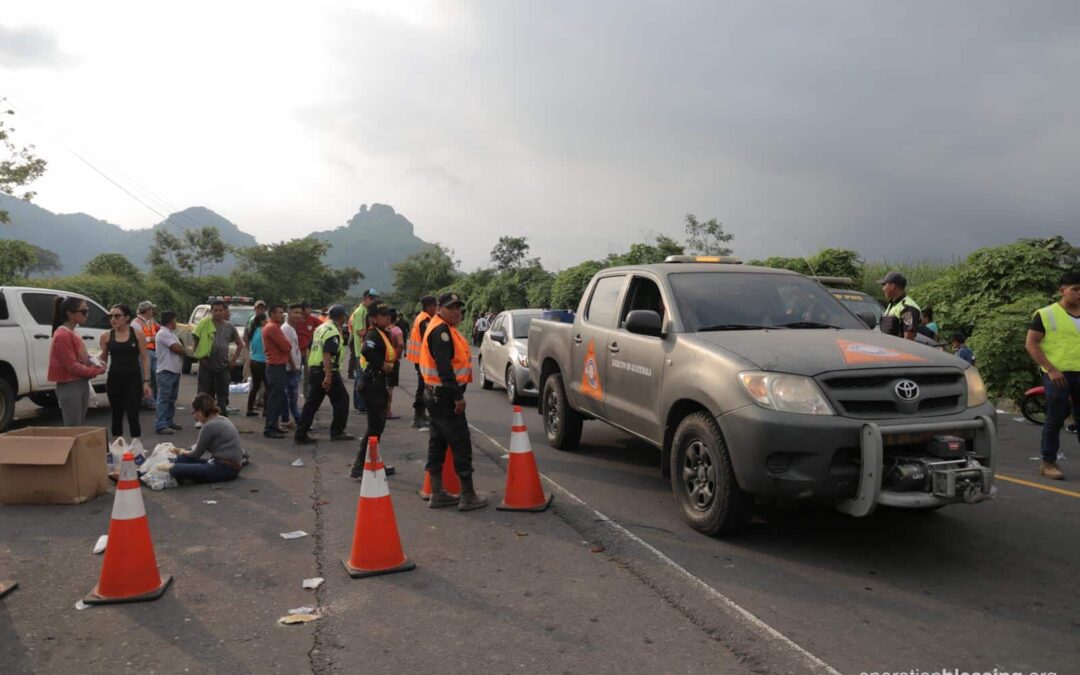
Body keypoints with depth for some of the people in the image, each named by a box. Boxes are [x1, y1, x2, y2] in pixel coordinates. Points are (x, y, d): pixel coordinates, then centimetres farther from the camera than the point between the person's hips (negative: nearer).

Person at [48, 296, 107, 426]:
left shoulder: (73, 333, 12)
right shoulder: (63, 335, -16)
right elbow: (72, 366, -19)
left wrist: (93, 365, 1)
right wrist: (96, 371, -12)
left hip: (82, 384, 10)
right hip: (69, 387, -10)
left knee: (80, 426, 13)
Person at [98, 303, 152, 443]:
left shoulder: (137, 335, -1)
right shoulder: (106, 336, 4)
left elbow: (145, 358, 0)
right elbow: (103, 359, 13)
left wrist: (146, 381, -5)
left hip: (133, 379, -3)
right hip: (114, 379, 3)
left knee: (133, 415, -7)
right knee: (116, 415, 10)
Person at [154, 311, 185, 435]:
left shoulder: (171, 334, 19)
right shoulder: (163, 333, -13)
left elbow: (180, 349, 18)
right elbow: (177, 349, -18)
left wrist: (181, 349, -3)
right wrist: (184, 350, 2)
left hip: (175, 371, 10)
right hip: (166, 371, -10)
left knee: (171, 399, 15)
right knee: (163, 399, -11)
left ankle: (169, 422, 22)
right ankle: (160, 425, -13)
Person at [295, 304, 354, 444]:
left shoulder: (320, 328, 16)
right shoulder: (333, 332, -14)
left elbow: (310, 349, 22)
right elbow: (327, 354, -24)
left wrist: (309, 370, 29)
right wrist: (328, 376, -30)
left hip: (313, 370, 9)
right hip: (327, 371, -9)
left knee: (311, 402, 10)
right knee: (341, 399, 4)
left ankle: (301, 434, 6)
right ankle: (337, 432, 9)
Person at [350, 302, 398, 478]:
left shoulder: (385, 333, 15)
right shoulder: (373, 334, -16)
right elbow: (366, 351, -36)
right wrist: (383, 364, -25)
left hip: (380, 385, 10)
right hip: (373, 385, -10)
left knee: (378, 426, 18)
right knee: (375, 427, -6)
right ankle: (360, 467, 0)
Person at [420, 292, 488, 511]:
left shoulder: (444, 329, 17)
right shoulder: (441, 331, -17)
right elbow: (444, 367, -24)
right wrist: (457, 396, -25)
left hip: (437, 395, 11)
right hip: (445, 396, -11)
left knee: (438, 444, 13)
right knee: (461, 443, -5)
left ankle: (437, 494, 21)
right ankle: (468, 496, 0)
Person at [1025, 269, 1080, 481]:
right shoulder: (1046, 315, -2)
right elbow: (1031, 344, -6)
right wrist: (1050, 369, -15)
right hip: (1058, 375, -5)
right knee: (1055, 420, -1)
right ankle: (1048, 463, 9)